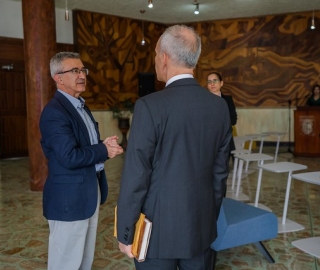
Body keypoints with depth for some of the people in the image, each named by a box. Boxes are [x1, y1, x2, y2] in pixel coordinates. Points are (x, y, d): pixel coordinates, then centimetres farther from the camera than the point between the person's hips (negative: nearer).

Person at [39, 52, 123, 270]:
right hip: (69, 196, -9)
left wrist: (104, 145, -6)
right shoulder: (54, 112, -19)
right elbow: (70, 157, -28)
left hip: (90, 190, 9)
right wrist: (105, 151, -16)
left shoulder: (81, 106, 12)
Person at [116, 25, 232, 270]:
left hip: (159, 229, -5)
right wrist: (211, 216, 17)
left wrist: (125, 232, -5)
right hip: (202, 226, 5)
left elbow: (136, 176, -16)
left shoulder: (150, 106, -18)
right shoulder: (219, 106, -1)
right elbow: (220, 171, 5)